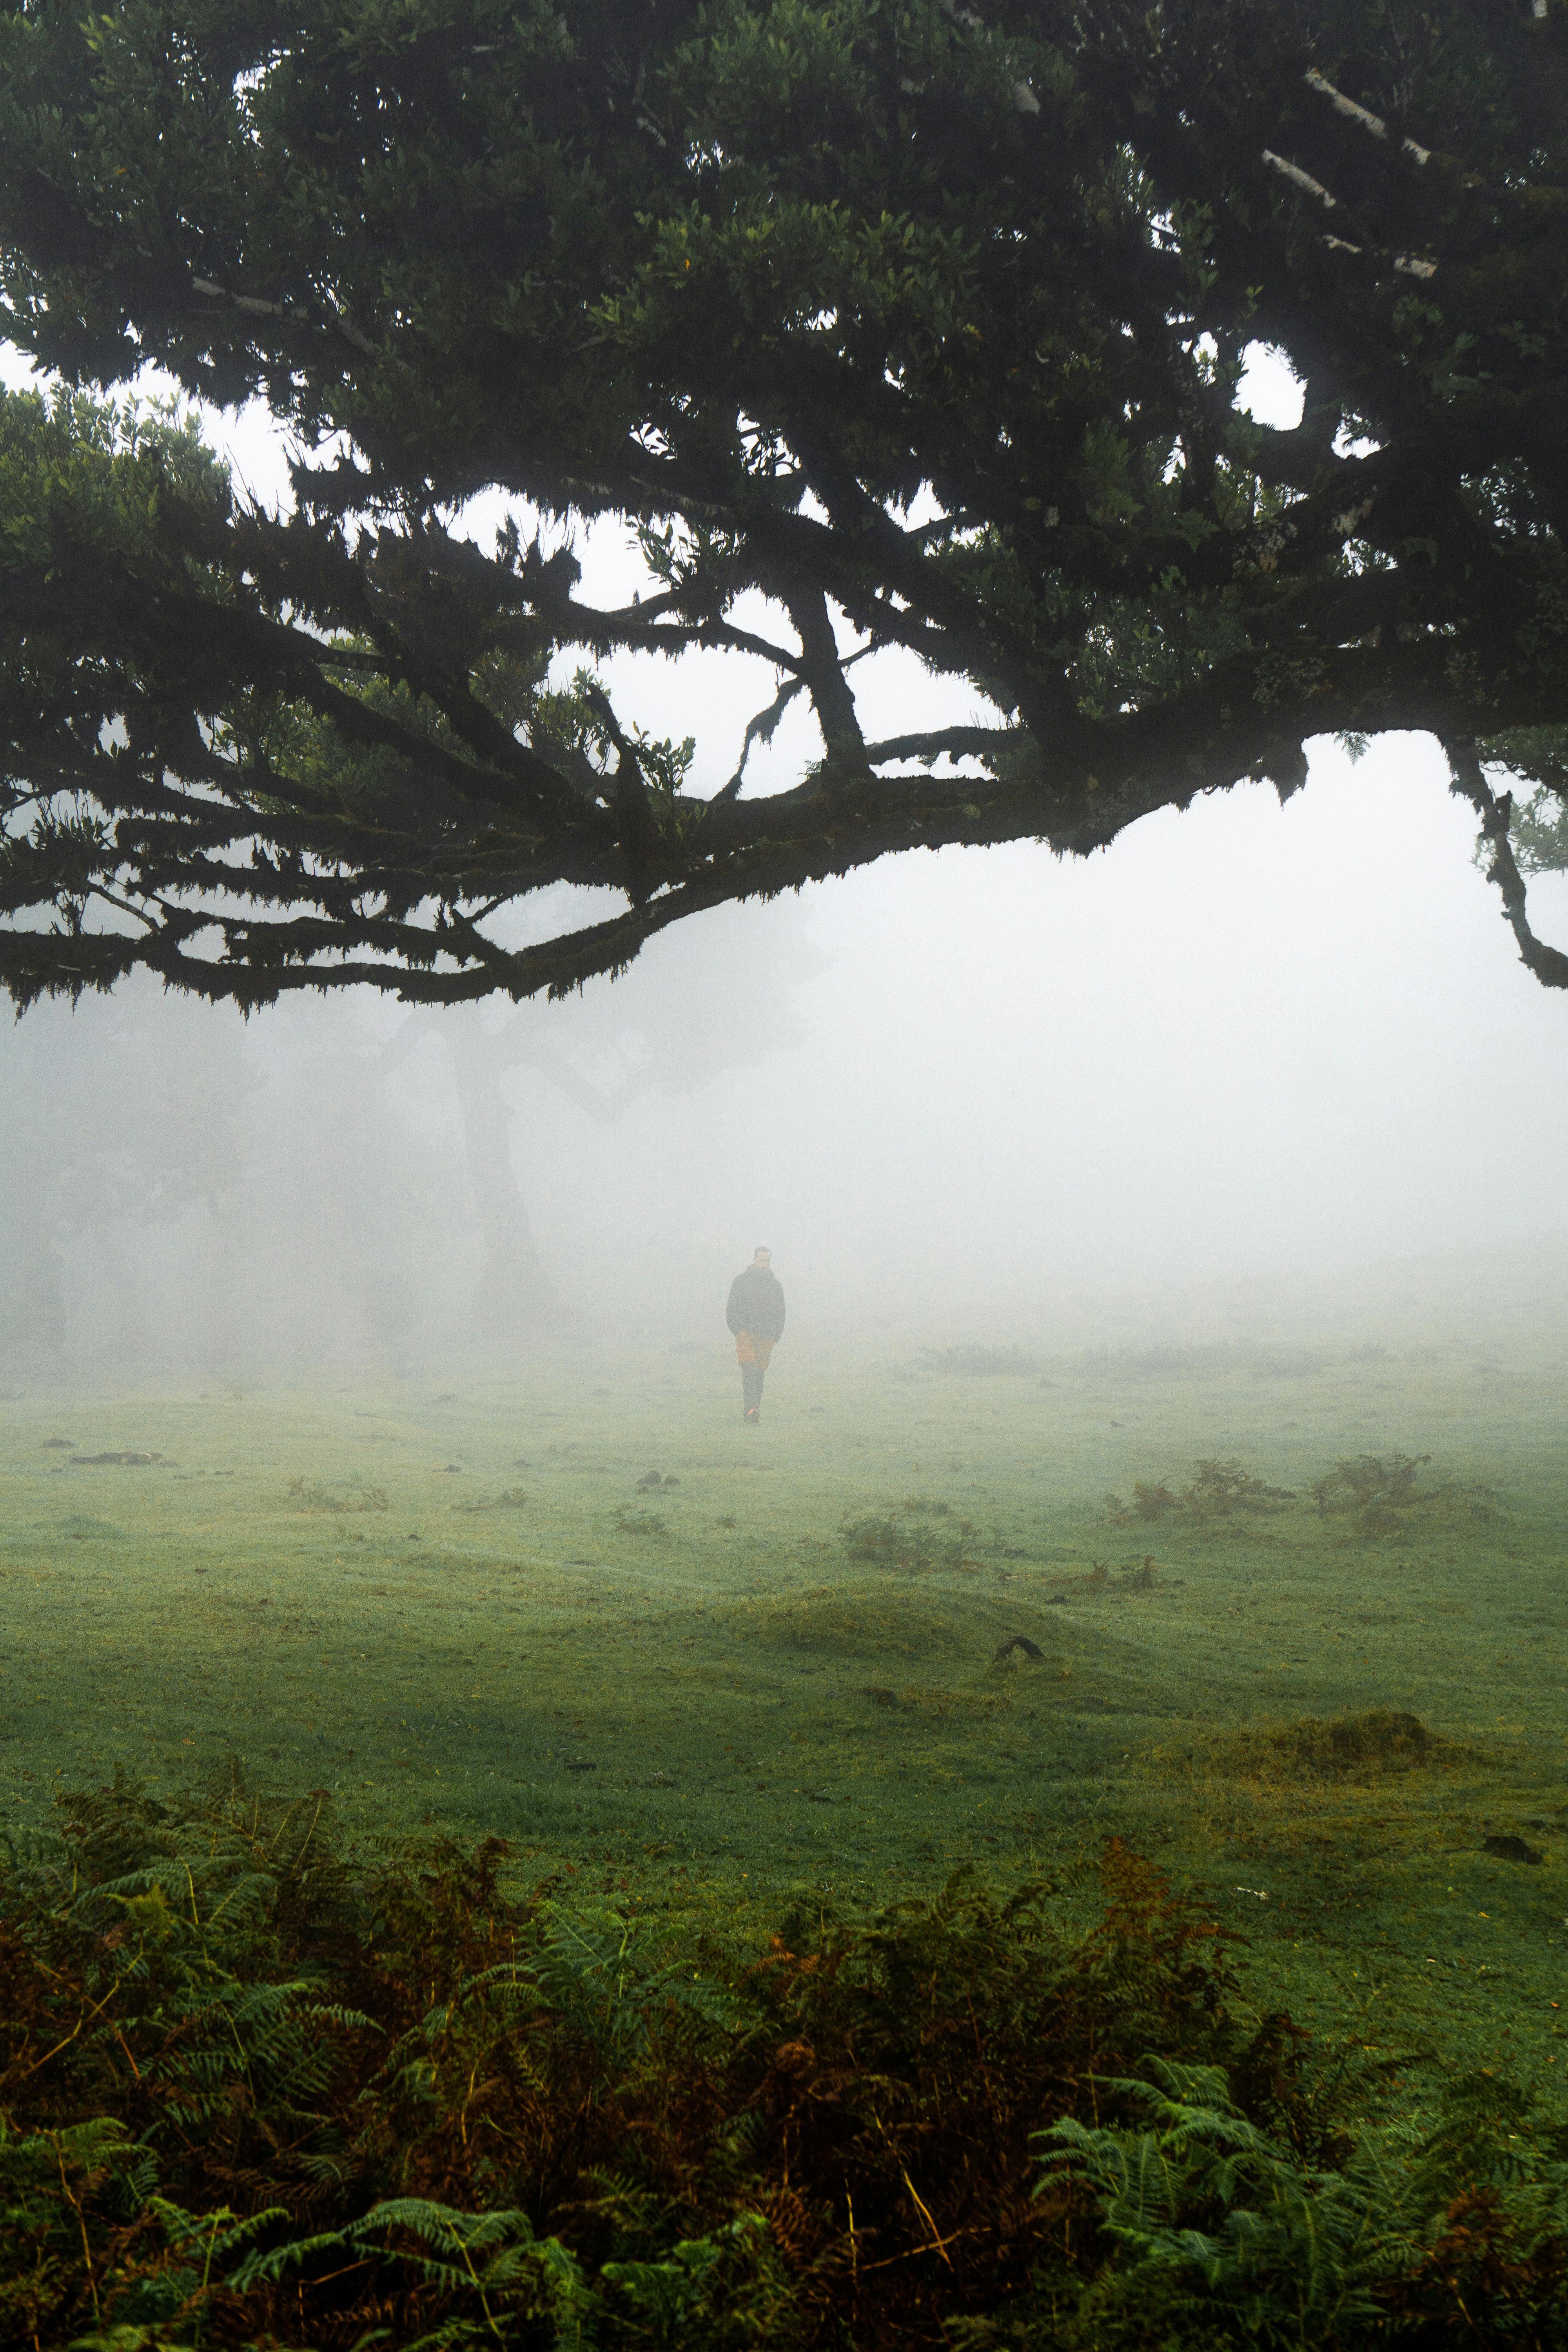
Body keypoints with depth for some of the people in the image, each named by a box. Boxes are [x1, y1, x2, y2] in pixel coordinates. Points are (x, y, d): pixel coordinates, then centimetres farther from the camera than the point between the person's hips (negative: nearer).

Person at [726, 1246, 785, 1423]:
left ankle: (751, 1413, 10)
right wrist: (737, 1330, -7)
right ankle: (751, 1407, -30)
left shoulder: (775, 1285, 12)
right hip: (746, 1334, -3)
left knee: (759, 1375, 4)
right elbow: (732, 1309, 5)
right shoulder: (741, 1282, 5)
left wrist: (777, 1335, 5)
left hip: (766, 1337, 3)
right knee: (749, 1370, -18)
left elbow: (780, 1313, 17)